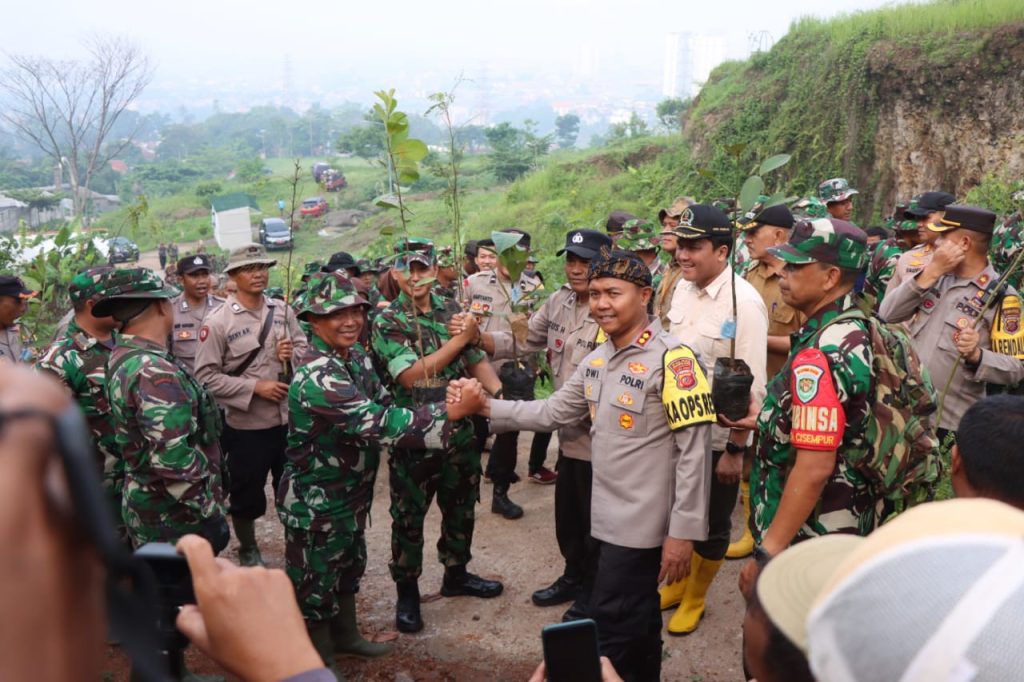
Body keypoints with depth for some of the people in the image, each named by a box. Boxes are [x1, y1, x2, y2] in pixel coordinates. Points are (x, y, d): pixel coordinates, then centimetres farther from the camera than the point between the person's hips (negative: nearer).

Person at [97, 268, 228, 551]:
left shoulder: (122, 357, 6)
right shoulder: (154, 371, -26)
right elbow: (172, 460, -30)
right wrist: (210, 514, -21)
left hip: (148, 506, 10)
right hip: (172, 518, -10)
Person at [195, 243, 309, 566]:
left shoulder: (281, 310, 1)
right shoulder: (217, 321, -13)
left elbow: (304, 345, 12)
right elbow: (206, 376, -14)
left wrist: (293, 354, -12)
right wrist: (255, 386, -20)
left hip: (288, 418, 4)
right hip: (246, 425, -4)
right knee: (246, 495, 13)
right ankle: (248, 551, 38)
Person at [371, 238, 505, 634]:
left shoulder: (453, 311, 3)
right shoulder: (387, 322, -10)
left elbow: (477, 361, 4)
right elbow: (412, 375, -22)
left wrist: (501, 395, -14)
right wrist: (459, 339, -20)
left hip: (459, 432, 5)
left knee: (461, 508, 18)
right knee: (409, 517, 8)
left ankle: (456, 574, 39)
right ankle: (406, 591, 25)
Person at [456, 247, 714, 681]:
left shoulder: (672, 360, -19)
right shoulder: (598, 358, 8)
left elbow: (694, 451, -20)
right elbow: (552, 412, 11)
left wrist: (683, 530, -20)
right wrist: (488, 407, 1)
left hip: (642, 522, -8)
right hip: (611, 516, 8)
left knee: (611, 629, 1)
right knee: (636, 624, 22)